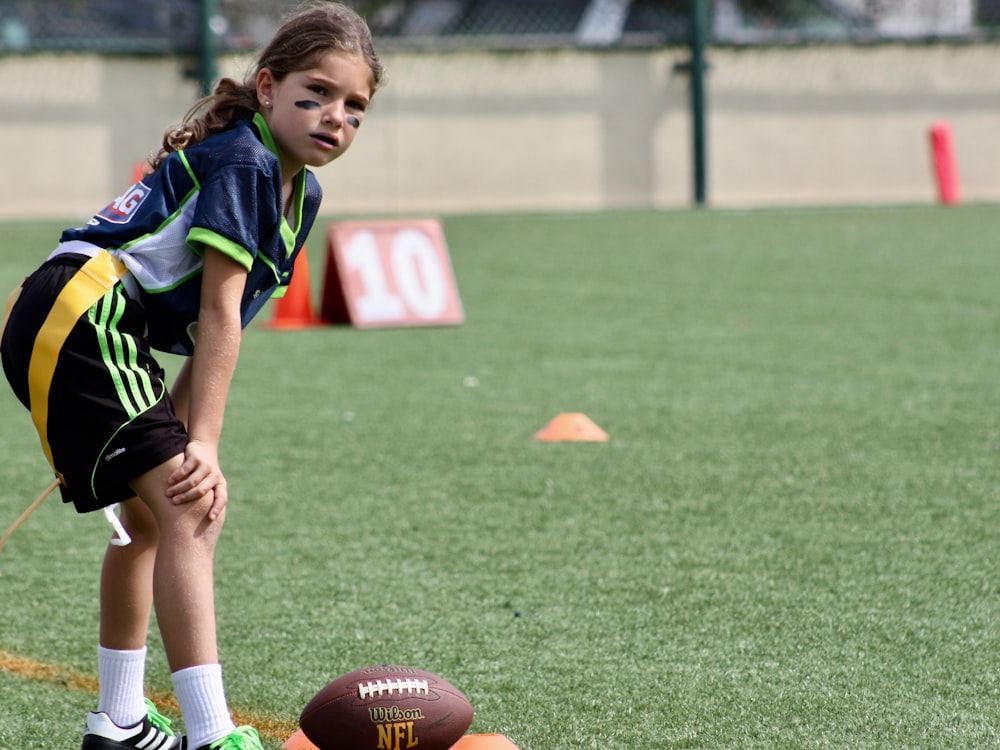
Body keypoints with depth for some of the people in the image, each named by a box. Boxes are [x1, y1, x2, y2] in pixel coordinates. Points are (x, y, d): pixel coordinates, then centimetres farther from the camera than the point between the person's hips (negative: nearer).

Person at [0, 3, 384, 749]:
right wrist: (201, 441, -18)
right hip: (78, 317, -11)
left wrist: (181, 428, 2)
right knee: (190, 513, -19)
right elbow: (219, 313, -16)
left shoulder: (300, 193, 15)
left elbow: (213, 322, 12)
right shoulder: (242, 162, -13)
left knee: (150, 517, 26)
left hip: (77, 330, 11)